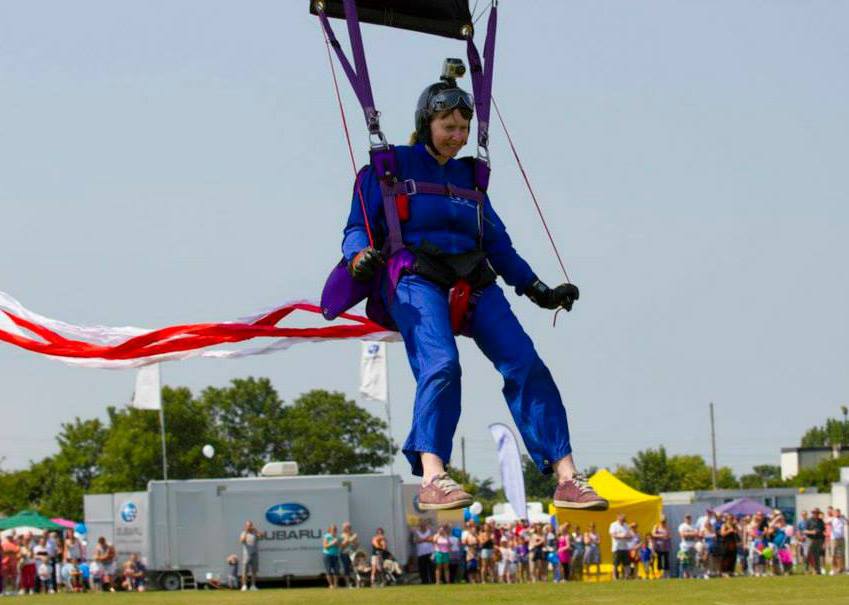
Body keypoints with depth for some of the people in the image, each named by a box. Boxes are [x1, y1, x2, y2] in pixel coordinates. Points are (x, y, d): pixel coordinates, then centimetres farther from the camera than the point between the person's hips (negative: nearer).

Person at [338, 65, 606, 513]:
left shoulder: (468, 177, 25)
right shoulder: (390, 167, 11)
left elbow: (497, 243, 28)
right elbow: (358, 228, 5)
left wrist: (538, 290, 20)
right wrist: (359, 256, -18)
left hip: (473, 285, 5)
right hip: (415, 279, -5)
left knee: (525, 363, -15)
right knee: (441, 363, -32)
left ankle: (566, 478, -19)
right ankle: (432, 477, -39)